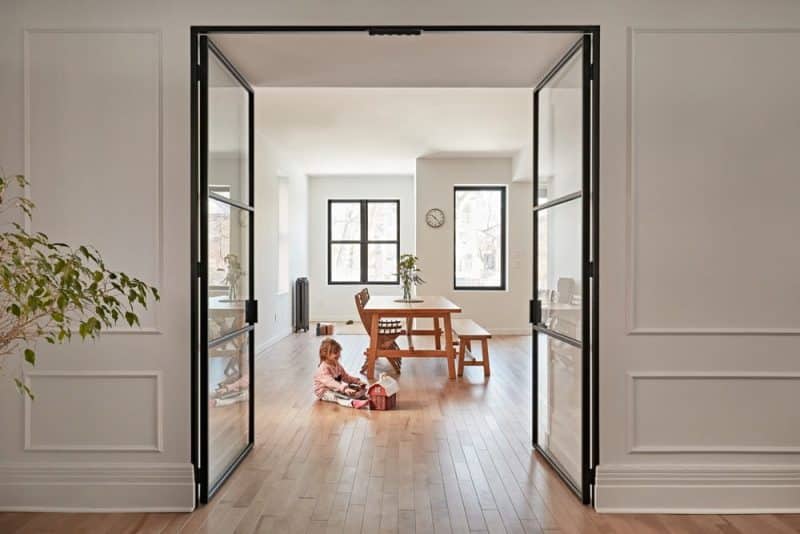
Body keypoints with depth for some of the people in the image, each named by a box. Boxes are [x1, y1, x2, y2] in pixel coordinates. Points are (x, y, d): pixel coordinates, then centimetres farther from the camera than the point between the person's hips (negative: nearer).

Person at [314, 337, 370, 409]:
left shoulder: (337, 365, 6)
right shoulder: (323, 369, -25)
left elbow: (345, 376, 14)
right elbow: (330, 382, -37)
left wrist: (356, 381, -1)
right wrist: (344, 388, -49)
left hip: (337, 388, 10)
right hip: (325, 392, -10)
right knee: (336, 396, -39)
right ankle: (353, 402, -61)